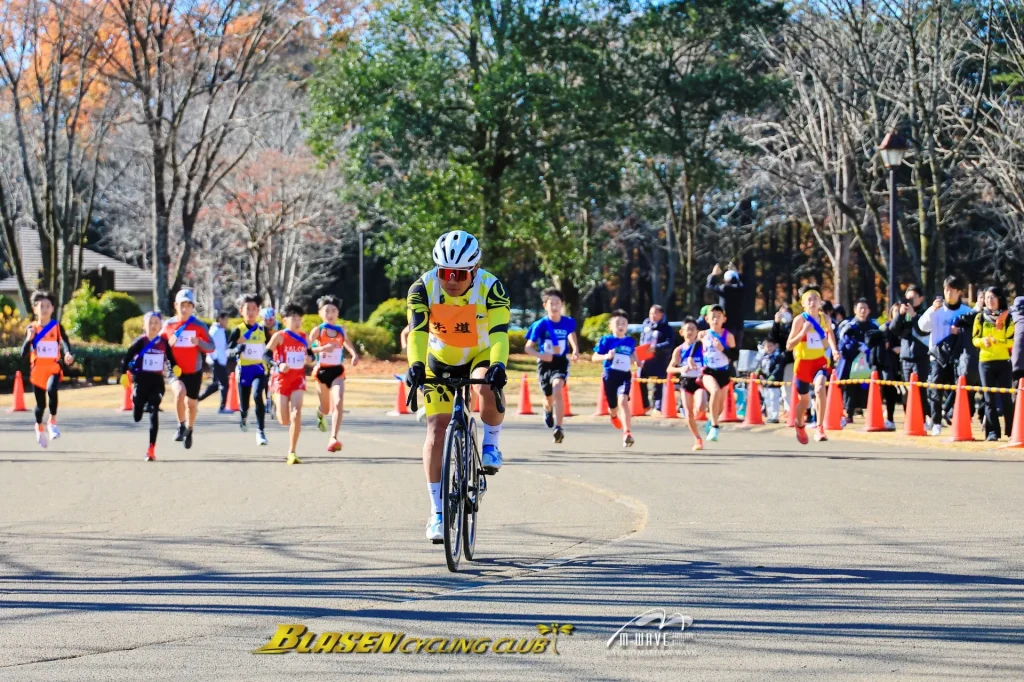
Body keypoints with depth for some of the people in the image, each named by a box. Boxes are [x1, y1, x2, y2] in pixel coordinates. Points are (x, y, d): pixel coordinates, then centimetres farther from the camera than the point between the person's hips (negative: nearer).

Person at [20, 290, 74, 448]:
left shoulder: (57, 327, 1)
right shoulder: (31, 328, 2)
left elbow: (65, 342, -15)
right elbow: (23, 354, 1)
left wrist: (68, 354, -36)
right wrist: (29, 339, -17)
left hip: (54, 368, -2)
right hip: (37, 370, 2)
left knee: (52, 389, -32)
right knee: (40, 403, 8)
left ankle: (52, 422, -12)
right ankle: (39, 427, 40)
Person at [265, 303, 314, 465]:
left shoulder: (304, 337, 6)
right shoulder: (279, 336, -7)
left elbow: (309, 353, 20)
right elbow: (266, 354, -12)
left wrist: (309, 358, -5)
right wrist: (278, 364, -29)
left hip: (298, 380, 2)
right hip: (282, 379, -2)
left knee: (296, 413, -16)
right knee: (284, 421, 3)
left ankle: (292, 452, -11)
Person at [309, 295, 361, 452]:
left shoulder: (341, 331, 5)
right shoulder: (318, 330, -6)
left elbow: (347, 343, 23)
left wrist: (354, 355, 4)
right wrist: (322, 348, -32)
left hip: (337, 371, 2)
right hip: (322, 371, -1)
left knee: (338, 403, -20)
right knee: (327, 409, 13)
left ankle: (333, 438, -20)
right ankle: (320, 412, 53)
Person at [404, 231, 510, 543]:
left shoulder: (491, 288, -26)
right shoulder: (422, 288, -24)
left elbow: (499, 332, -37)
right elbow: (417, 331, -35)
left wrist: (498, 366, -55)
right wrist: (416, 365, -53)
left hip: (480, 358, -1)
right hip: (440, 363, 1)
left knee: (490, 389, -35)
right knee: (437, 427, -12)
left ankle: (490, 444, -5)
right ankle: (437, 512, -6)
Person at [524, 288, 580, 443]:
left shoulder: (568, 322, -7)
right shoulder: (540, 325, -14)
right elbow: (528, 347, -11)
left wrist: (575, 350, 3)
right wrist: (540, 355, -29)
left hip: (561, 362, 0)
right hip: (545, 364, 0)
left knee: (558, 390, -26)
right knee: (549, 397, 15)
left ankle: (558, 428, -30)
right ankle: (548, 411, 55)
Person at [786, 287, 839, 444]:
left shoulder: (824, 319, 0)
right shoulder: (800, 320, -12)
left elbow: (830, 333, 23)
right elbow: (789, 346, -14)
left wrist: (834, 349, 6)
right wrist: (803, 331, -28)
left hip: (820, 361, 1)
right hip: (803, 362, -1)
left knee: (820, 388, -29)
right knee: (804, 400, 12)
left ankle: (820, 428, -26)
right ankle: (800, 425, 46)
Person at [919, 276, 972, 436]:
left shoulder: (966, 311, 5)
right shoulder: (937, 310, 4)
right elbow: (923, 326, -10)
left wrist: (961, 332, -13)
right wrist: (933, 310, -23)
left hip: (957, 358, 0)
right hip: (938, 357, 0)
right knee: (936, 391, -6)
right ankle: (936, 423, 0)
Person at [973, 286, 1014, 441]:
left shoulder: (1008, 317, 3)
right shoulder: (980, 317, 8)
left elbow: (1013, 340, -2)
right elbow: (975, 339, 6)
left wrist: (998, 341, -18)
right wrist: (983, 341, -16)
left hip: (1004, 362, -2)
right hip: (985, 362, 2)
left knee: (1005, 397, -3)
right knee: (989, 398, 0)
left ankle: (1012, 431, 4)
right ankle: (992, 432, 1)